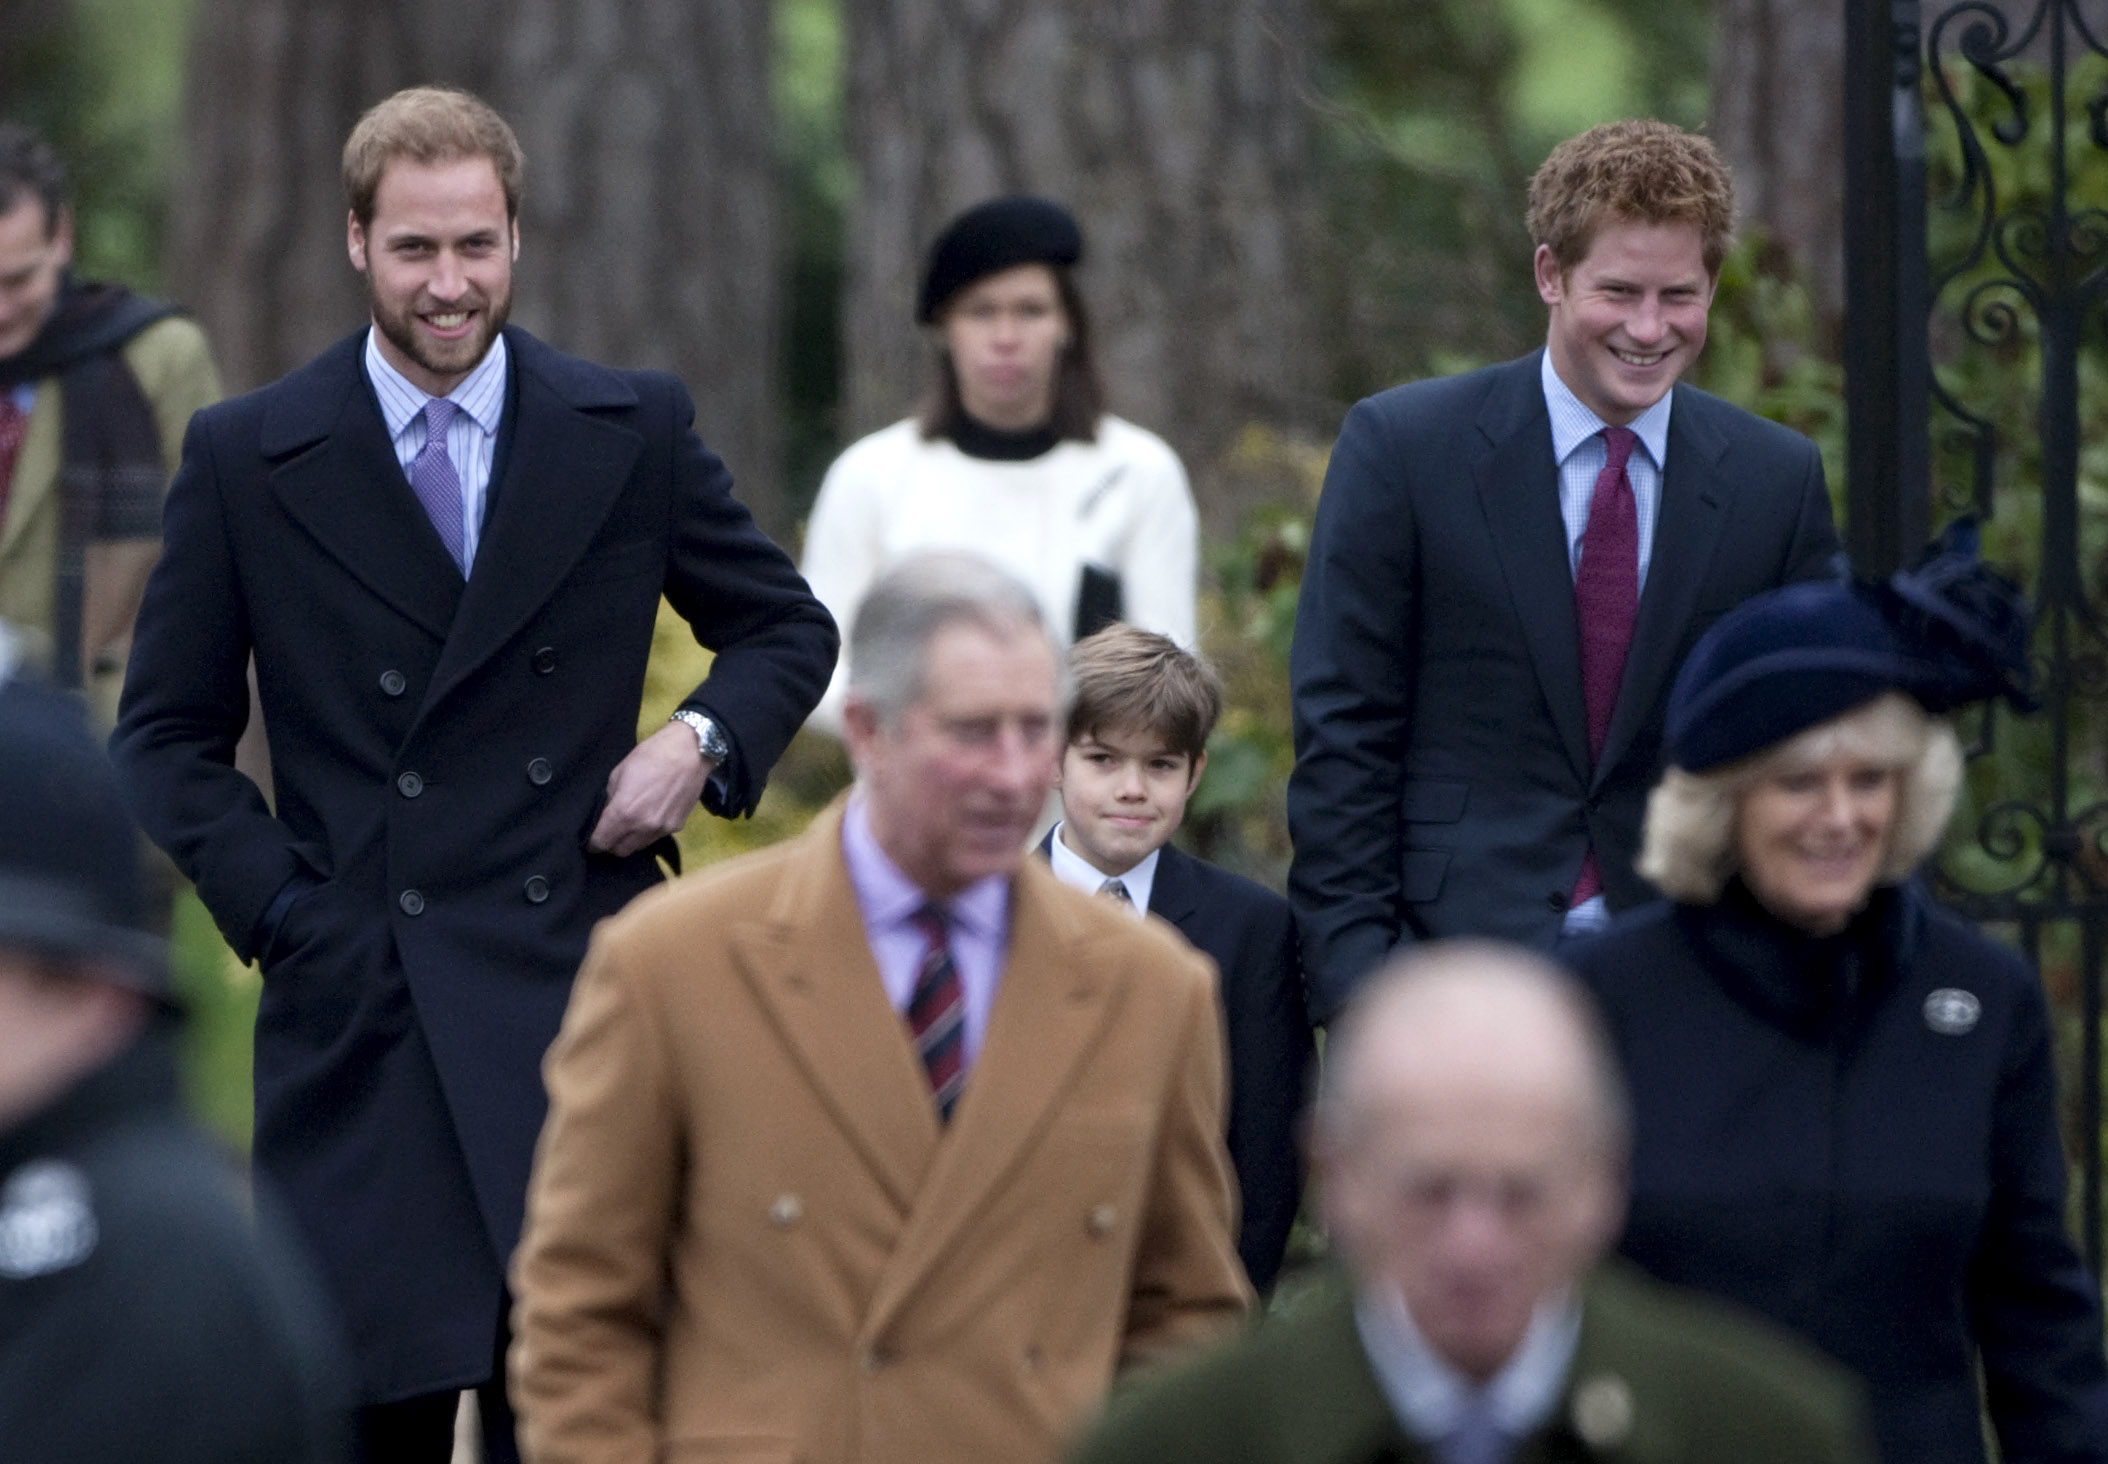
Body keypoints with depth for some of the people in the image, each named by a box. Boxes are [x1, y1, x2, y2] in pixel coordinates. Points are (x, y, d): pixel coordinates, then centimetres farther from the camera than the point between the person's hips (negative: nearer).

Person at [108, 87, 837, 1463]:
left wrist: (703, 739, -2)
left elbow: (791, 630, 18)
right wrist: (274, 903, -4)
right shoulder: (247, 459, 4)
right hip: (354, 1018, 0)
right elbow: (169, 733, 10)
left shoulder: (634, 432, 7)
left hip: (573, 999, 0)